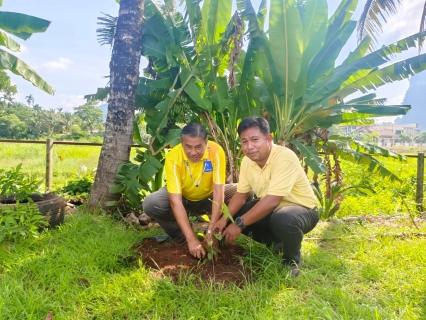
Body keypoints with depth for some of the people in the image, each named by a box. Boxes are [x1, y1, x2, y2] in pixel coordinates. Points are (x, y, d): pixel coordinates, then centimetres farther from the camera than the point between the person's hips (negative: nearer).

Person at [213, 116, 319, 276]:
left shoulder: (284, 157, -30)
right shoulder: (247, 160, -6)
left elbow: (272, 201, -35)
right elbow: (240, 195, 0)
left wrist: (239, 224, -33)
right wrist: (224, 219, -17)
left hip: (301, 209, -7)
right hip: (269, 209, 8)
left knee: (283, 219, -41)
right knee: (230, 217, -4)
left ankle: (292, 261, -7)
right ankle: (276, 242, 13)